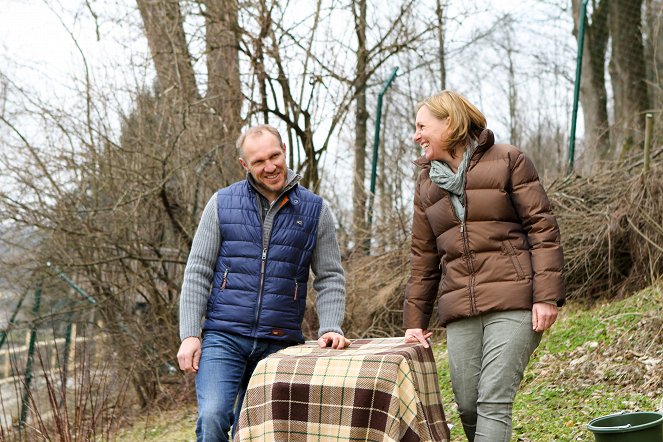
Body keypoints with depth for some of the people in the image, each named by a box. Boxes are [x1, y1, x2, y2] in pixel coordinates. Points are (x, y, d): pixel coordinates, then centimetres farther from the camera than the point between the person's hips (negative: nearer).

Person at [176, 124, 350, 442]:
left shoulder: (315, 211, 5)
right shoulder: (222, 204, 3)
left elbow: (330, 278, 7)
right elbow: (197, 272, 3)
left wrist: (330, 327, -9)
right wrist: (189, 335, -5)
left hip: (279, 343, 1)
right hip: (223, 337, -1)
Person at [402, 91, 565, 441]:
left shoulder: (507, 161, 2)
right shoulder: (427, 182, 17)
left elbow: (543, 228, -3)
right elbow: (423, 256, 19)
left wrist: (547, 295, -11)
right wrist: (415, 318, 14)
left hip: (512, 303, -5)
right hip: (459, 311, 5)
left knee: (494, 401, -13)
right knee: (467, 407, 1)